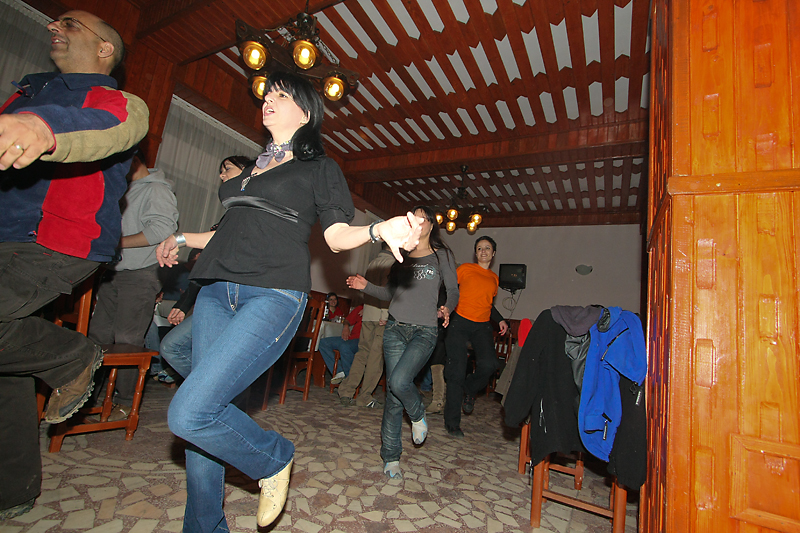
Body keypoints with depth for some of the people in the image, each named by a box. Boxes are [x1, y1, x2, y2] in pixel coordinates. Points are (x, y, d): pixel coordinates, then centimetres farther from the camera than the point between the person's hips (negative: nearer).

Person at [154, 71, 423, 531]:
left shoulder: (319, 168, 7)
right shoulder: (254, 168, 24)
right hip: (217, 291, 7)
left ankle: (274, 458, 11)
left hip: (273, 294, -7)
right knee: (199, 419, 7)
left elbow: (337, 234, -3)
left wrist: (379, 230, -23)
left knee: (190, 413, -17)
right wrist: (182, 239, 41)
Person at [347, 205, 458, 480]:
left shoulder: (442, 255, 6)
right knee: (393, 393, 3)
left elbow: (453, 290, 6)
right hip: (395, 328, 3)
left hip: (424, 331, -3)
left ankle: (418, 416, 11)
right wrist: (367, 287, 5)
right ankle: (391, 457, 18)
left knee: (399, 381, -23)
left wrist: (447, 308, -12)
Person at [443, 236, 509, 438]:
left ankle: (469, 390, 16)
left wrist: (500, 320, 13)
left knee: (488, 365, -19)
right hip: (460, 323, -3)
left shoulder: (494, 278, 17)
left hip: (482, 327, 4)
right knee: (457, 372, -5)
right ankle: (452, 423, 9)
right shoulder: (465, 269, 4)